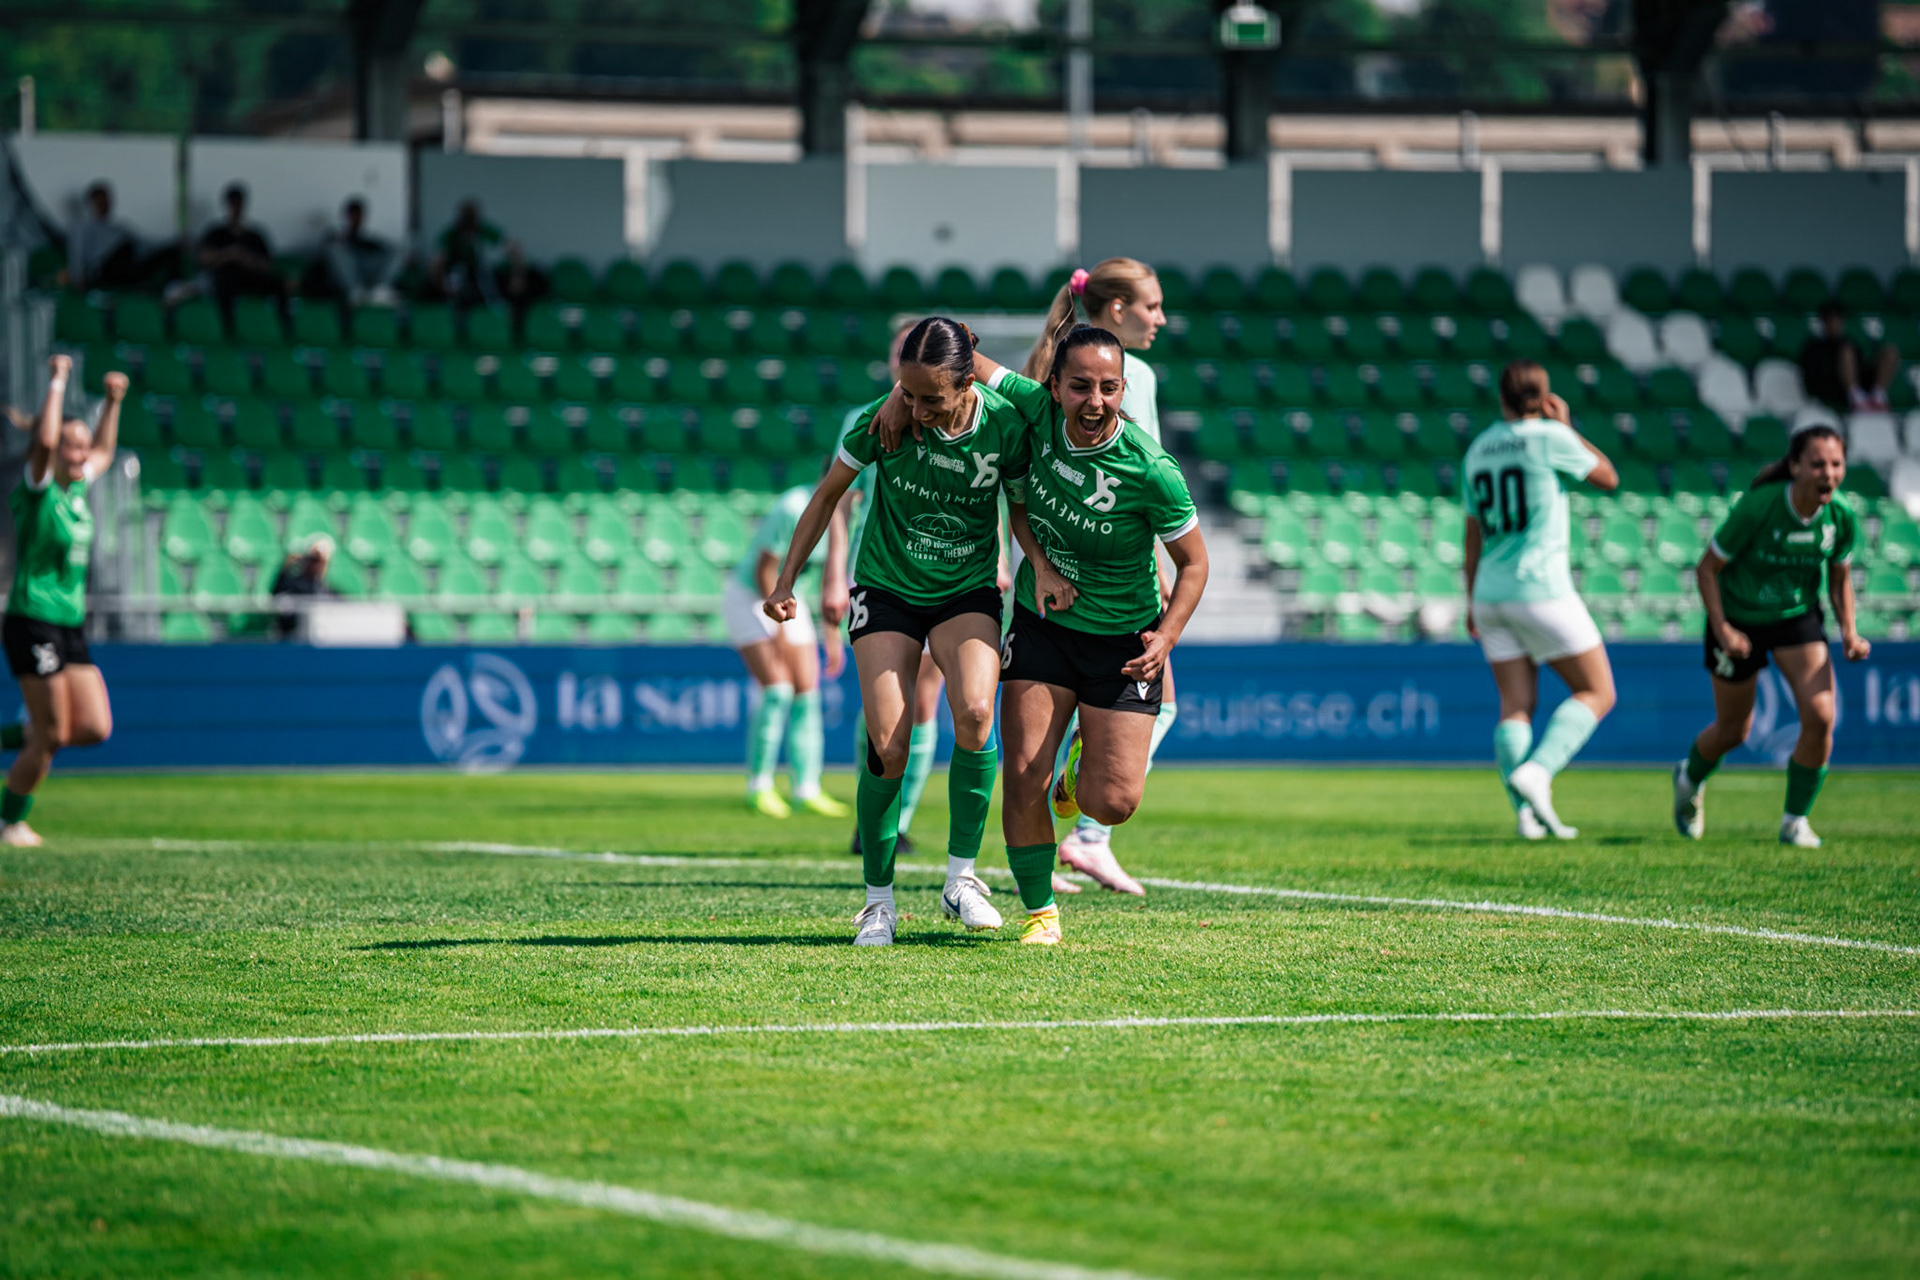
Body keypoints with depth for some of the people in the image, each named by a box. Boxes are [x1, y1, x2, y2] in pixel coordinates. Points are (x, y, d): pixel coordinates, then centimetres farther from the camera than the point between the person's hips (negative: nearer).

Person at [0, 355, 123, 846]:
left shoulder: (76, 490, 11)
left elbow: (104, 451, 31)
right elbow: (44, 440, -28)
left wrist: (114, 400, 24)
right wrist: (58, 382, -20)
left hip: (71, 628, 8)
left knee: (95, 728, 0)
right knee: (52, 736, -5)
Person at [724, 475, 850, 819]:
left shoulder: (837, 517, -3)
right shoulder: (793, 509, -27)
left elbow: (831, 582, 9)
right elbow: (763, 570, -21)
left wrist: (832, 634, 8)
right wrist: (780, 625, -18)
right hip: (749, 597, -7)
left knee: (807, 694, -1)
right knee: (778, 690, -16)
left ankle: (808, 790, 2)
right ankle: (759, 786, -6)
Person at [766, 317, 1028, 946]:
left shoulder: (1005, 425, -17)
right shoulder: (883, 420, -18)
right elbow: (828, 494, -3)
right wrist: (787, 580, -4)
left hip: (968, 591, 0)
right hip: (887, 588, 0)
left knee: (974, 713, -26)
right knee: (888, 746, -12)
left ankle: (960, 877, -10)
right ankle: (878, 899, 7)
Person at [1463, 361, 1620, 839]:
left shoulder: (1478, 450, 10)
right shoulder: (1548, 438, -9)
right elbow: (1608, 477, 5)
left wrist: (1472, 602, 21)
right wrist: (1566, 425, 10)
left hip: (1492, 593, 6)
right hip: (1540, 589, -6)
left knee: (1516, 706, 6)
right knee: (1596, 693, 3)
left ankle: (1525, 811, -6)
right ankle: (1536, 773, -17)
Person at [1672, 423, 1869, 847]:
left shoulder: (1842, 518, -15)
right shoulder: (1757, 508, -28)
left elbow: (1839, 577, 4)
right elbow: (1708, 567, -16)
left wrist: (1849, 633, -10)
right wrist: (1722, 629, -22)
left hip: (1799, 618, 3)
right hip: (1739, 620, -3)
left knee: (1820, 717, -18)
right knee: (1733, 731, 11)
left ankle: (1795, 820, 3)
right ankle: (1690, 778, 47)